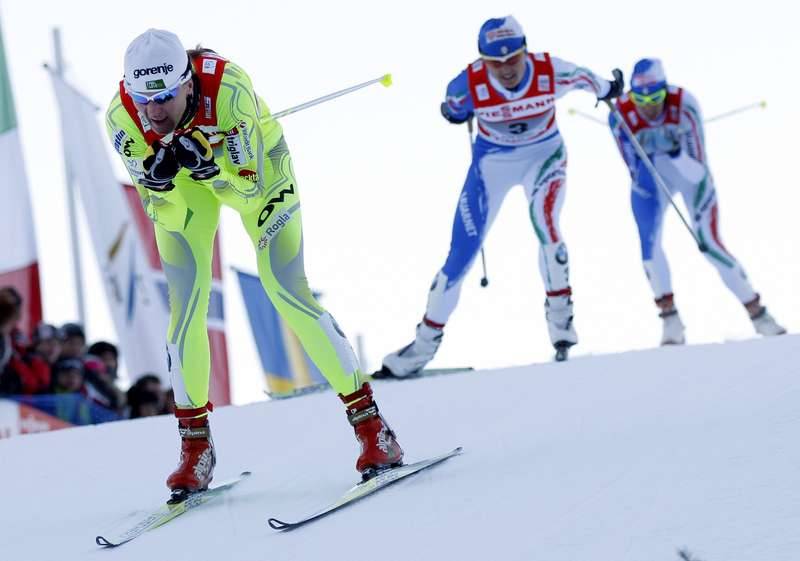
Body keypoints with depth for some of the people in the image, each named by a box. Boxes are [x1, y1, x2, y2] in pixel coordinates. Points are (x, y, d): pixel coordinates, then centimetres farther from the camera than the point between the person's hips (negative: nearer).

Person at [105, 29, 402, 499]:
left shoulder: (228, 87, -40)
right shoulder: (122, 117, -31)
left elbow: (248, 186, -33)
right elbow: (166, 211, -23)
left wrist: (208, 160, -51)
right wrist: (158, 178, -44)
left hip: (254, 165, -2)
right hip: (183, 186, 3)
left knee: (288, 292, -12)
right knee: (186, 305, -7)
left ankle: (371, 425, -6)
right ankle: (195, 445, 8)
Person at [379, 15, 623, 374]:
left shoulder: (550, 72, -27)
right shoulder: (470, 84, -26)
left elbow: (584, 78, -1)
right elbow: (452, 110, 2)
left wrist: (607, 89, 14)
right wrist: (458, 112, -14)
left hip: (543, 154, -1)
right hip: (492, 161, 1)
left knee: (543, 220, -30)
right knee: (462, 252, -2)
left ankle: (561, 319, -15)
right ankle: (426, 342, 11)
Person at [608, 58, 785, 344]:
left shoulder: (684, 105, -31)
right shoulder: (621, 115, -25)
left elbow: (698, 171, -27)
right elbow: (637, 174, -20)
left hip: (692, 173, -2)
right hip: (651, 177, 2)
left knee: (709, 243, -9)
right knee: (648, 240, -17)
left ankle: (758, 314, 2)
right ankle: (671, 320, -6)